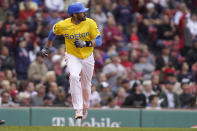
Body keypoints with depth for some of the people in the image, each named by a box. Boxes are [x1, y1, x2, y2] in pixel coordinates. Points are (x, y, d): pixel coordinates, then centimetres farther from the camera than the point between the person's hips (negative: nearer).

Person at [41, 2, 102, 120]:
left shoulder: (90, 23, -15)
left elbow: (99, 41, -15)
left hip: (88, 57, 2)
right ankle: (78, 110, -32)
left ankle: (85, 107, 42)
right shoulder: (62, 25, -14)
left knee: (86, 86, 13)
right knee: (74, 77, -30)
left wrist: (85, 43, -31)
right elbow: (53, 32, 8)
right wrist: (47, 47, 18)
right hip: (72, 57, -2)